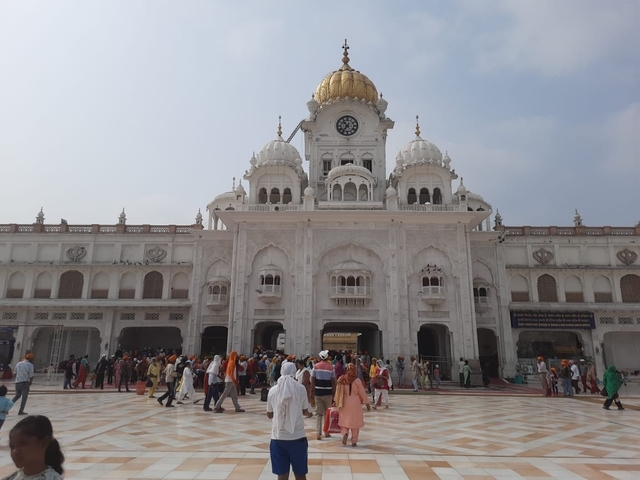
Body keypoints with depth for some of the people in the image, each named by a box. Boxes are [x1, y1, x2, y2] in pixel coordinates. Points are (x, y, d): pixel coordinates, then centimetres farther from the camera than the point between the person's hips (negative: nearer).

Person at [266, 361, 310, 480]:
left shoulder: (273, 390, -1)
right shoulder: (300, 388, -5)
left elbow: (269, 415, 9)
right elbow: (306, 412, 5)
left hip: (278, 437, 1)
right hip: (297, 436, -1)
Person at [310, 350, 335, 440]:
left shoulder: (315, 366, 0)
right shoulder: (331, 367, -3)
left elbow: (312, 380, -2)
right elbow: (333, 382, -3)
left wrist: (313, 391, 5)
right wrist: (333, 393, 4)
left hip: (318, 392, 1)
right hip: (328, 393, -1)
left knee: (318, 413, 8)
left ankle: (318, 433, 1)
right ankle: (326, 432, 21)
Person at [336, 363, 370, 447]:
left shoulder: (341, 380, -2)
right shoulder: (357, 380, -10)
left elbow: (337, 392, 3)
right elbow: (362, 393, -5)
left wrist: (337, 402, 13)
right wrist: (367, 403, 5)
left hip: (344, 403, 2)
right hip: (355, 403, -2)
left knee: (344, 421, 14)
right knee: (355, 422, 9)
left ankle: (345, 433, -12)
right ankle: (354, 441, 12)